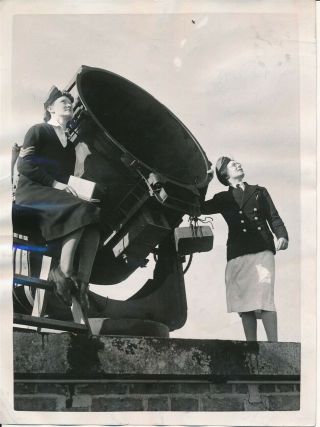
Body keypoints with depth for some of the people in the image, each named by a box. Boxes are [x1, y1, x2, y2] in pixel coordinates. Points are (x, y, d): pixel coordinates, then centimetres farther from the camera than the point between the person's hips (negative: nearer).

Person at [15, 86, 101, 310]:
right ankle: (63, 273, -30)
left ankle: (83, 282, -31)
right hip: (31, 192, -6)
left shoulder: (71, 141, 26)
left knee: (94, 218, -25)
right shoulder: (39, 130, 6)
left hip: (58, 193, 6)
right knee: (82, 210, -32)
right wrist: (54, 183, -14)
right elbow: (23, 165, -6)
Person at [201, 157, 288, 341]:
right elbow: (200, 207, 6)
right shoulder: (223, 198, 17)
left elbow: (274, 218, 14)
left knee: (263, 298, -15)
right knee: (244, 303, -2)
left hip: (263, 251, -1)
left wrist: (282, 236, -4)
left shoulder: (260, 192, 20)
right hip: (237, 255, 1)